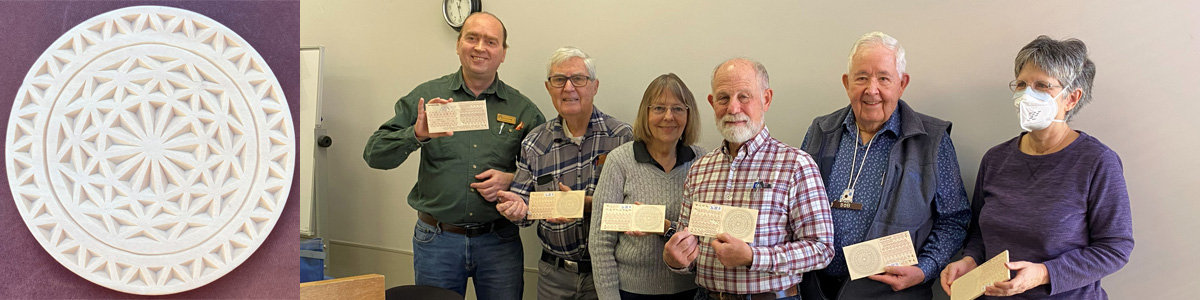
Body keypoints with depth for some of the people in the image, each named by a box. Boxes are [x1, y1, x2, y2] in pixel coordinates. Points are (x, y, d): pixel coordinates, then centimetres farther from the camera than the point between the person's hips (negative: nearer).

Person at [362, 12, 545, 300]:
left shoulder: (523, 109, 3)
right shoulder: (427, 96, 1)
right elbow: (375, 154, -3)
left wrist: (512, 179, -10)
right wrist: (416, 134, -22)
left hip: (499, 241, 1)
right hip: (436, 240, 0)